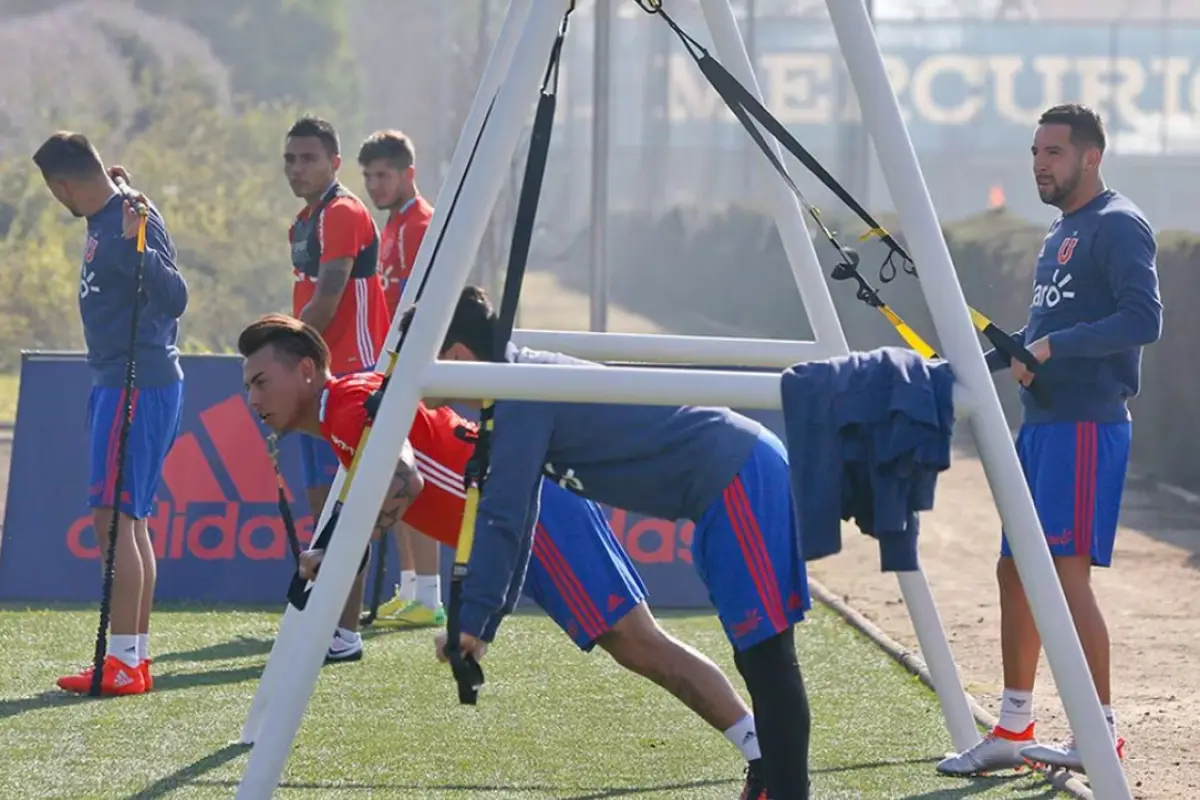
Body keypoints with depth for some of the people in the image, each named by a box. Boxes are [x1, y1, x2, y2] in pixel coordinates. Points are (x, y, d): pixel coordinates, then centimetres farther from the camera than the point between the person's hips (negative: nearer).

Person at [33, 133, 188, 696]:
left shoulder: (132, 223, -16)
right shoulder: (104, 221, 12)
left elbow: (174, 299, -25)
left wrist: (139, 247, -37)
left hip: (138, 387, -10)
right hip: (119, 383, 10)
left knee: (113, 517, -11)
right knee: (131, 520, 12)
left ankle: (123, 663, -11)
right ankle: (137, 658, 17)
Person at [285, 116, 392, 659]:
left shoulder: (343, 215, -12)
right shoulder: (304, 222, 18)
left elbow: (324, 304, -18)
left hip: (349, 374, -10)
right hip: (320, 375, 10)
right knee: (321, 501, 11)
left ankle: (346, 632, -10)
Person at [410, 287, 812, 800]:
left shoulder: (523, 398, -15)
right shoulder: (522, 390, 15)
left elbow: (502, 519, -20)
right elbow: (514, 522, 21)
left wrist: (471, 622, -15)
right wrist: (481, 626, 20)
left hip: (741, 481, -10)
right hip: (733, 482, 10)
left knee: (767, 654, -12)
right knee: (756, 654, 13)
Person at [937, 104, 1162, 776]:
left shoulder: (1118, 227, -9)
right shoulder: (1062, 233, 20)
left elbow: (1145, 319, -21)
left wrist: (1052, 347, -24)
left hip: (1088, 425, -10)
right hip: (1042, 424, 10)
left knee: (1068, 572, -14)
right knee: (1015, 571, 11)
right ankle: (1014, 730, 18)